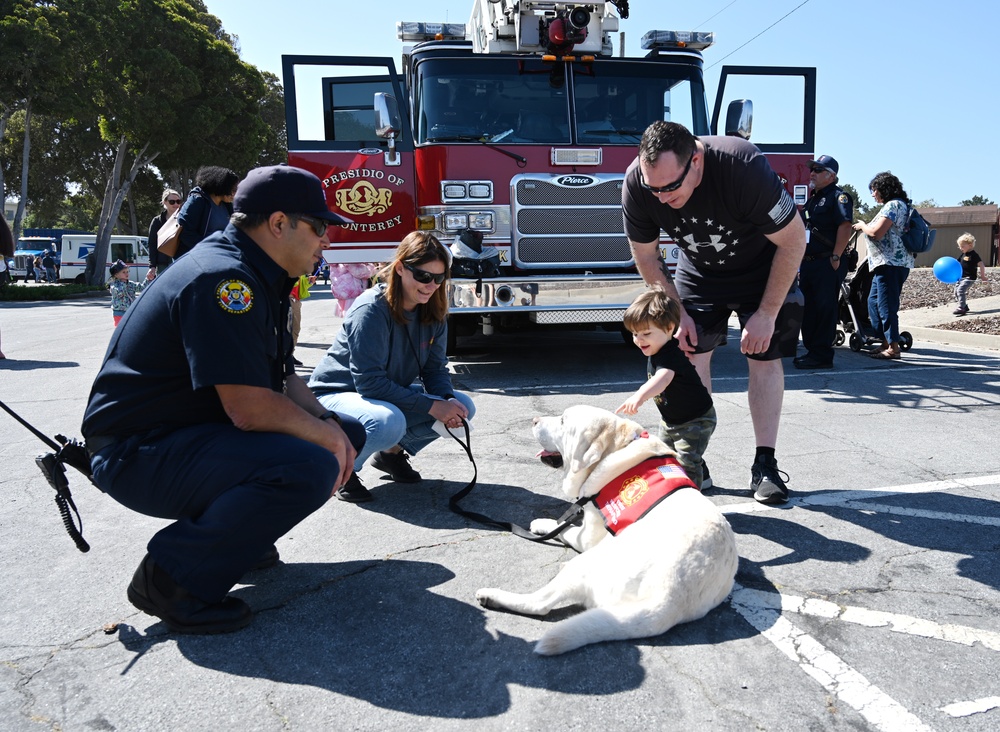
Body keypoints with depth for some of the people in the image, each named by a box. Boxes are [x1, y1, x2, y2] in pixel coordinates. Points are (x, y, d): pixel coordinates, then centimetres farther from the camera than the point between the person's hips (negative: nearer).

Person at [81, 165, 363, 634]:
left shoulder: (259, 279, 9)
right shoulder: (223, 278, -23)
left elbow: (281, 380, 12)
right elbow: (250, 409, -29)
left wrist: (331, 426, -4)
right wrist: (325, 436, -14)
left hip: (196, 432, 10)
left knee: (345, 432, 8)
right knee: (309, 468, -31)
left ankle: (233, 527, 16)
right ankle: (172, 575, -12)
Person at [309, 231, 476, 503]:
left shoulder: (432, 312, -5)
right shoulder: (371, 309, -26)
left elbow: (435, 368, 0)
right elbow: (370, 382, -30)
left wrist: (447, 400, -23)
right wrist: (431, 406, -31)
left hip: (391, 394, 7)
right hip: (338, 394, -7)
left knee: (463, 406, -10)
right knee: (388, 422, -40)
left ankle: (392, 451, 10)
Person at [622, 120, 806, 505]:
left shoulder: (744, 167, -37)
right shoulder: (637, 182, -27)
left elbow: (793, 240, -24)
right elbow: (646, 257, -9)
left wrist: (767, 314, -22)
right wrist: (677, 312, -11)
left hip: (761, 268, -2)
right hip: (698, 271, 3)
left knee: (765, 356, -7)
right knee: (691, 354, -5)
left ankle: (765, 464, 2)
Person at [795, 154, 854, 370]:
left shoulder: (838, 196, -7)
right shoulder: (813, 198, 21)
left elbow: (845, 226, -18)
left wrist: (835, 257, -21)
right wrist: (801, 259, 19)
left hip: (827, 265, -9)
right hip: (809, 263, 9)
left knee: (824, 310, -6)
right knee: (808, 309, 12)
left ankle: (822, 355, -3)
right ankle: (811, 350, 21)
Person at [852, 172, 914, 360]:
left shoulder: (893, 205, -11)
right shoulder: (898, 205, 21)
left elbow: (876, 233, -20)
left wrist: (862, 226, -2)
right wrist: (866, 227, 13)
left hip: (891, 264, -11)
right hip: (886, 264, 11)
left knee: (886, 305, -9)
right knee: (874, 302, 15)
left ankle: (893, 347, -6)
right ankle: (885, 342, 20)